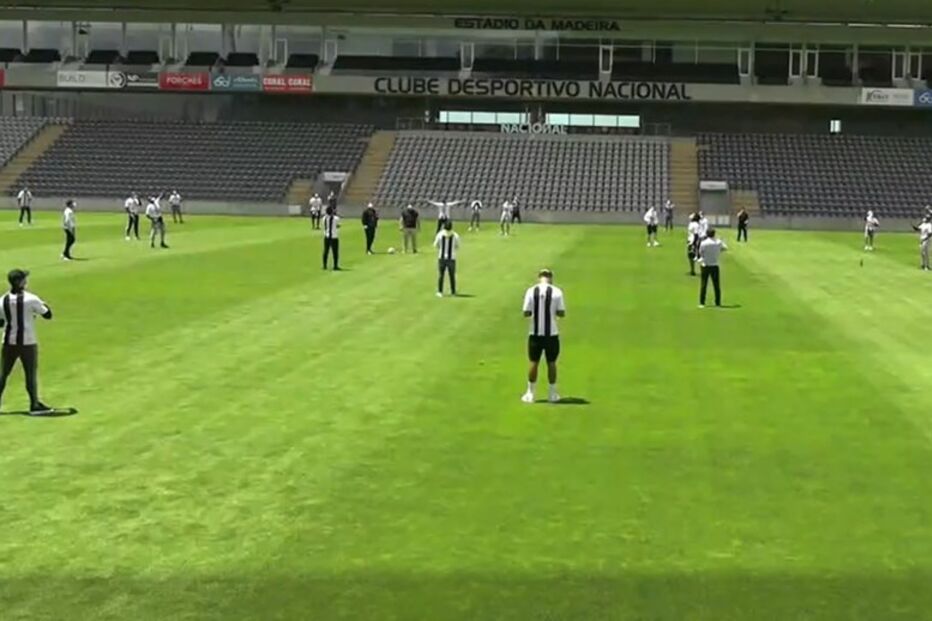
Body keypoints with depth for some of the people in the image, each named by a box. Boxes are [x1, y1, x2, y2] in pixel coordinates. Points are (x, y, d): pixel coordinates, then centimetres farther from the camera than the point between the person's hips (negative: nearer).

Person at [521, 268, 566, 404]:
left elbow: (526, 313, -4)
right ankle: (552, 394, 16)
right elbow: (561, 313, -5)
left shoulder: (531, 291, -5)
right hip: (551, 333, 0)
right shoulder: (556, 292, -6)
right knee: (551, 363, 10)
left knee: (534, 362, 9)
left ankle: (530, 394, 13)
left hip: (535, 333, 0)